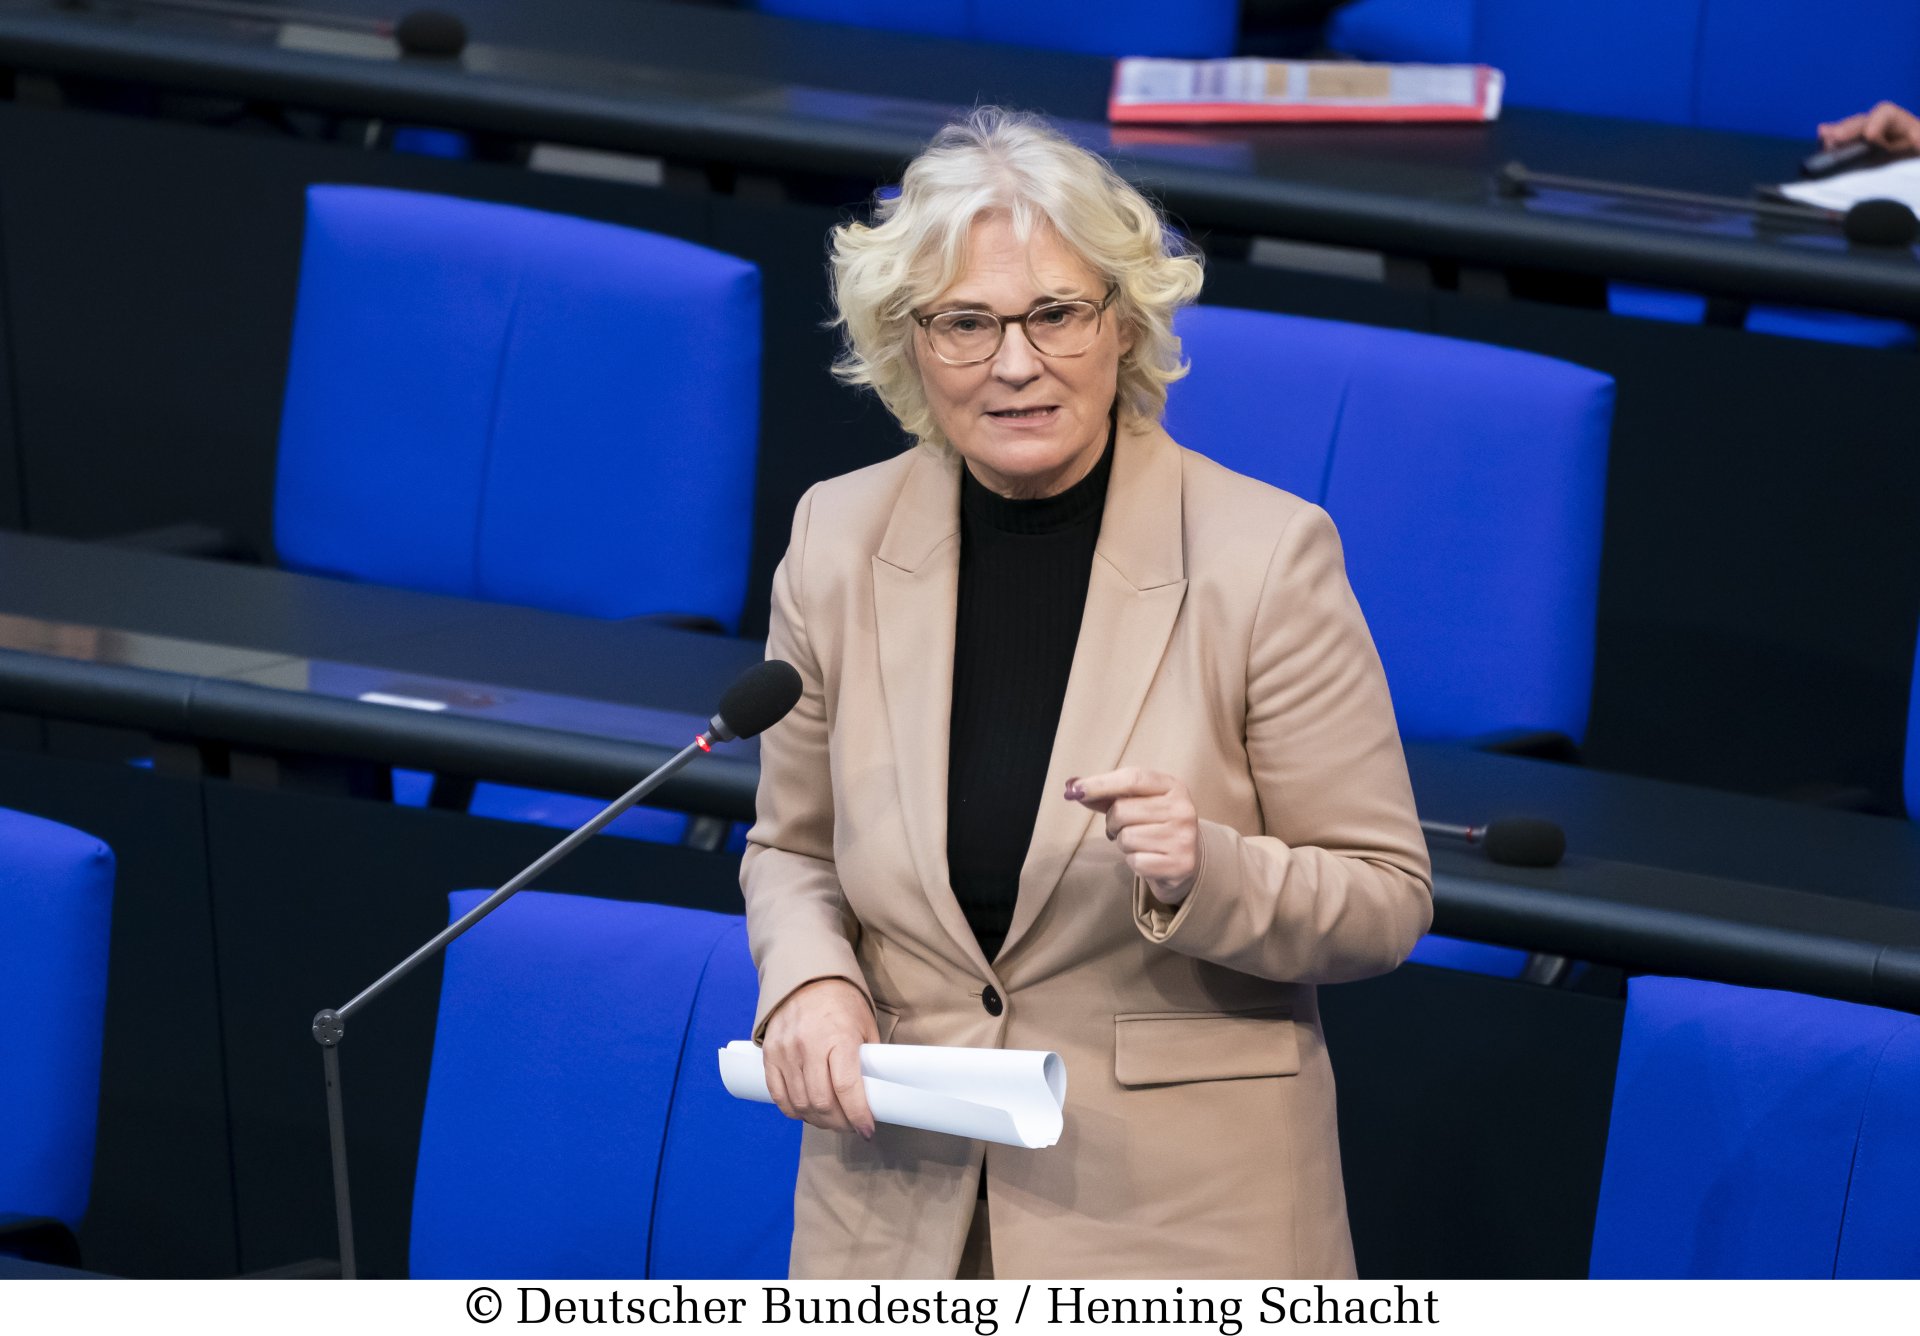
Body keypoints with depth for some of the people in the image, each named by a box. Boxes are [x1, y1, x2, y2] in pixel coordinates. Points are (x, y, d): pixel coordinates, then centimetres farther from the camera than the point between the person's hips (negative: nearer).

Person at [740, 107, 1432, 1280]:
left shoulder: (1265, 555, -12)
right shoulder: (839, 541, -1)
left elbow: (1387, 900, -6)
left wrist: (1207, 873, -25)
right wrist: (808, 981, -9)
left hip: (1181, 1220, -3)